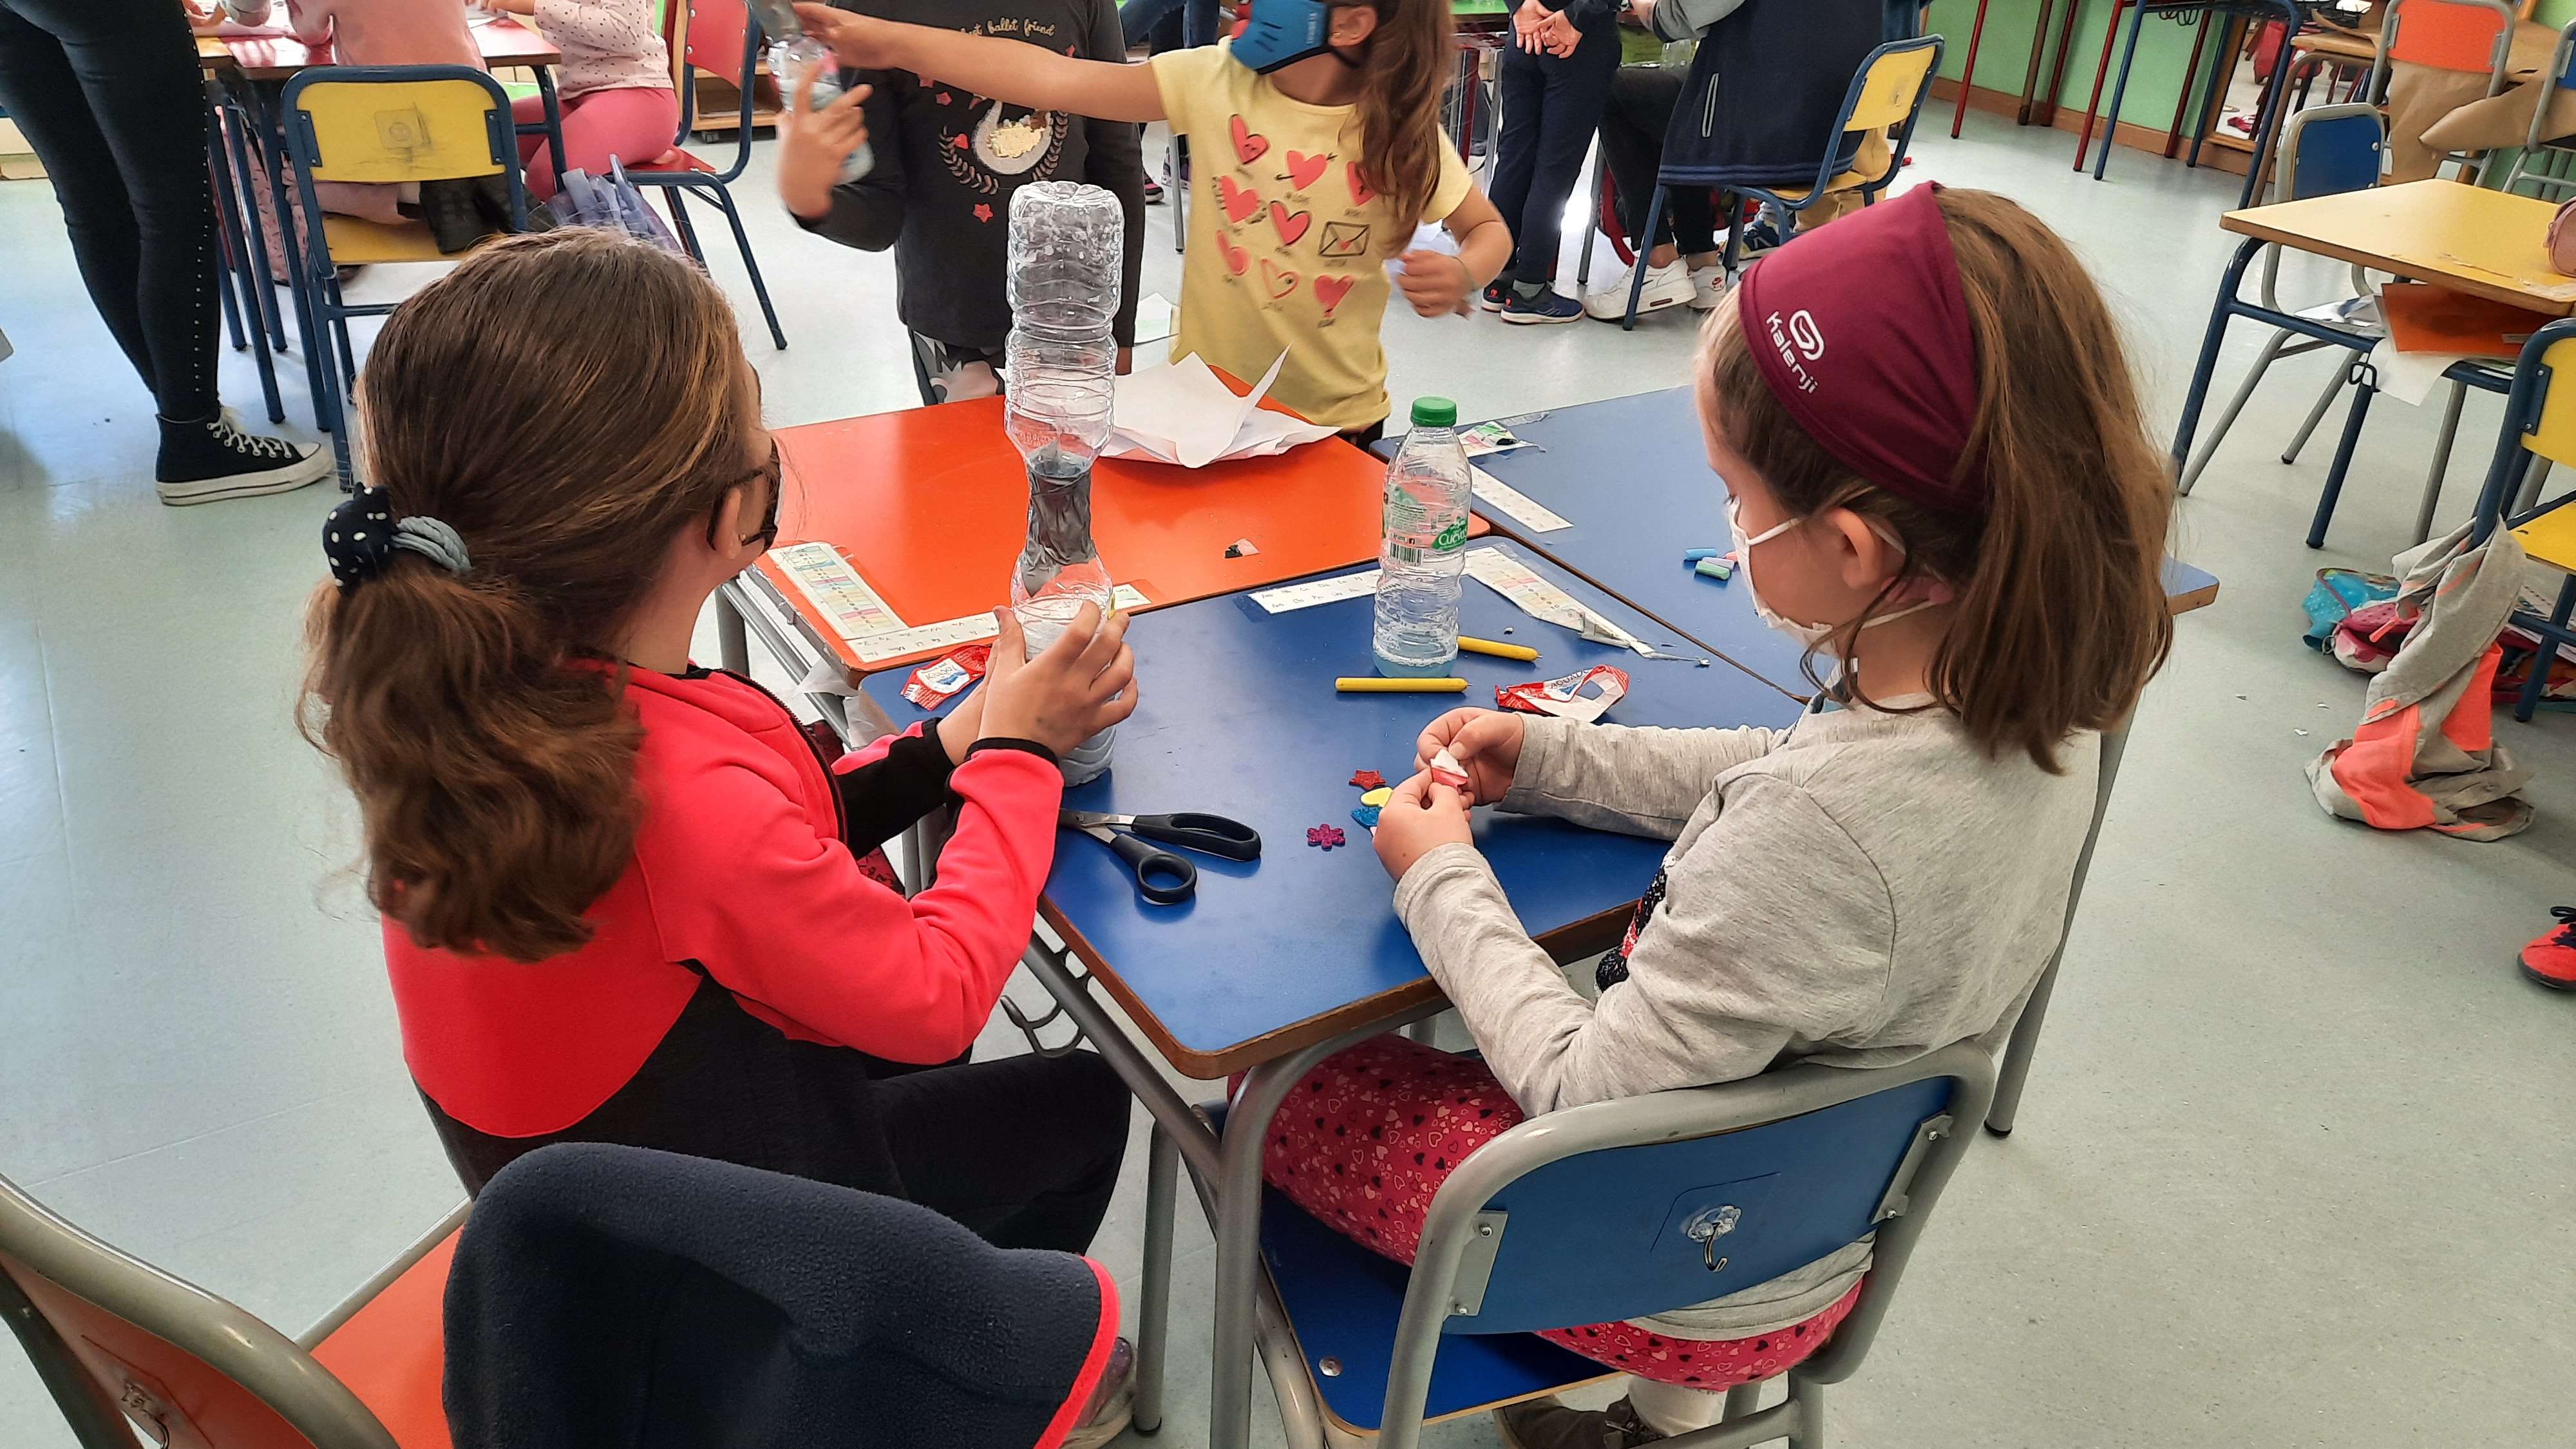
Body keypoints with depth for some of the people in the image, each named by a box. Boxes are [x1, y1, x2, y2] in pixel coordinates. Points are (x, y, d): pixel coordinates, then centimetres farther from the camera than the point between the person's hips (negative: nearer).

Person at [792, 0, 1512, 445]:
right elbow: (1056, 78, -17)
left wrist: (1461, 274, -23)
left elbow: (1489, 228, 1)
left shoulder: (1405, 135, -12)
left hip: (1336, 425, -1)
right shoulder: (1216, 82, -11)